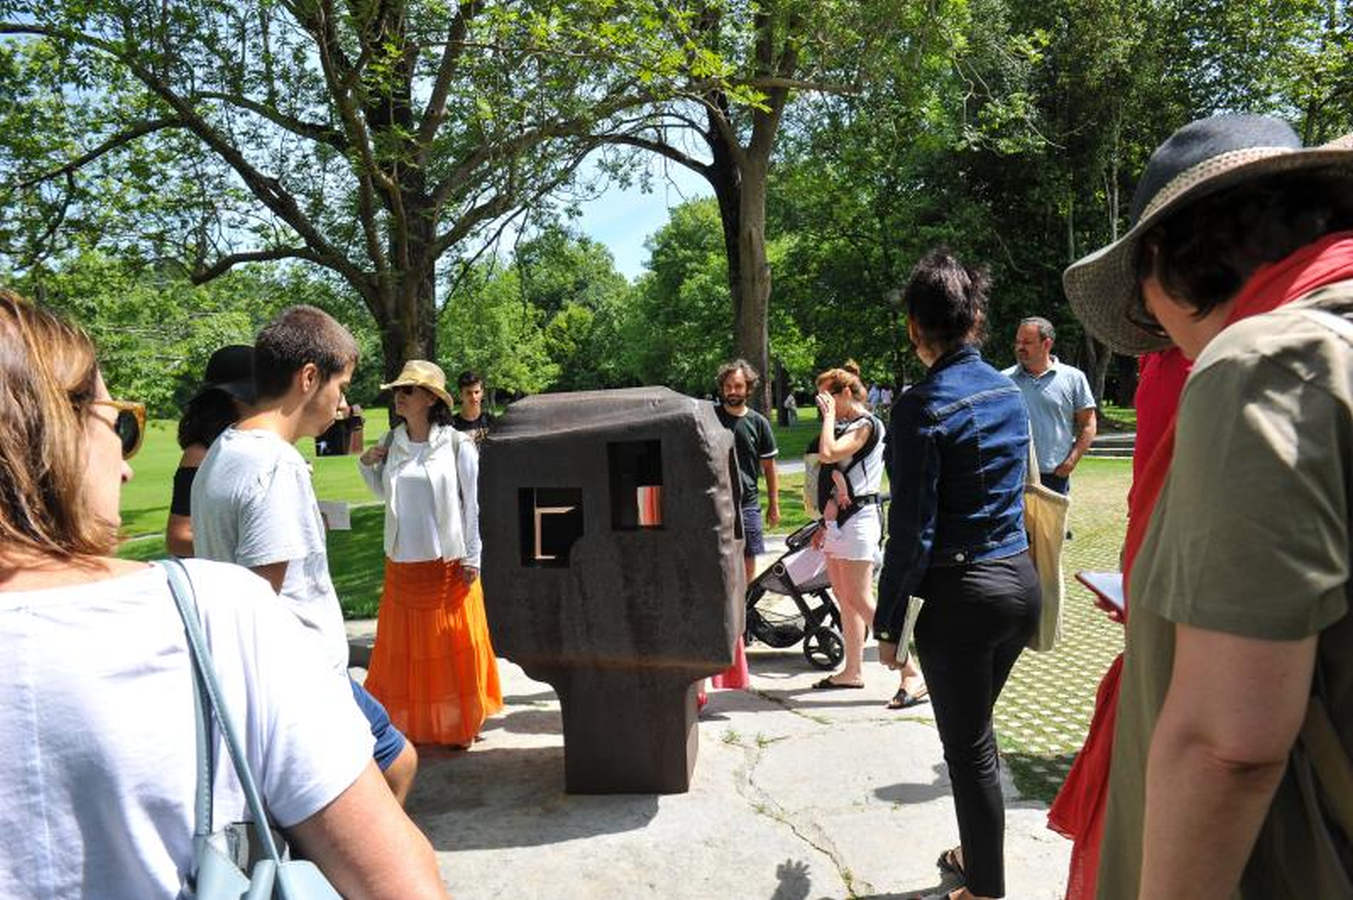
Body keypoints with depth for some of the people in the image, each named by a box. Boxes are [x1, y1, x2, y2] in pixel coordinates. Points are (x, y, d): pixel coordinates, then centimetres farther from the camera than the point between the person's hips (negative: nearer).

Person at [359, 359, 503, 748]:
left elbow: (472, 505, -5)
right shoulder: (391, 443, 3)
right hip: (403, 562, 4)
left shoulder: (458, 445, -9)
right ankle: (408, 722, 26)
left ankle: (459, 723, 21)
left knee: (454, 646, 6)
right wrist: (366, 464, 1)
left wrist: (471, 558, -7)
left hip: (449, 564, -4)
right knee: (404, 647, 10)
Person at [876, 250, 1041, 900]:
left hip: (963, 596, -8)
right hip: (1022, 580, 8)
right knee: (976, 733, 24)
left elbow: (910, 531, -17)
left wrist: (888, 623, -8)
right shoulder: (1009, 392, 6)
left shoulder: (921, 407, -17)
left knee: (968, 749, 8)